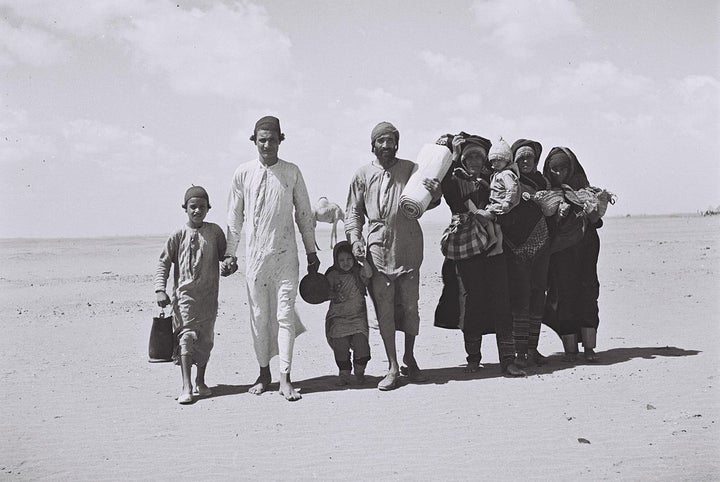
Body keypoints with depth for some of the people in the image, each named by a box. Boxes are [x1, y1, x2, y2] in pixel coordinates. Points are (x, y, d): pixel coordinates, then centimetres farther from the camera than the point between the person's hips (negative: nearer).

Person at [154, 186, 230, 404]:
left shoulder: (215, 232, 4)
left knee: (205, 339, 10)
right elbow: (163, 263, 1)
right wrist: (160, 289, -9)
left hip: (208, 296, 3)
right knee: (187, 336, -12)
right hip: (185, 294, -3)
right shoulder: (178, 235, -2)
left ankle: (200, 382, 26)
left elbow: (225, 256, 13)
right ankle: (186, 387, -15)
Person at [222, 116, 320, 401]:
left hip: (285, 255, -1)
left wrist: (311, 252, 12)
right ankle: (264, 374, 18)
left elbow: (304, 214, 10)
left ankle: (285, 379, -3)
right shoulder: (243, 173, 4)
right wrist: (229, 253, 9)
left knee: (285, 314, -5)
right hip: (254, 254, 1)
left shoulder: (292, 173, 3)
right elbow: (234, 216, 10)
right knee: (259, 315, 5)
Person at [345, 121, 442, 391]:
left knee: (410, 306, 5)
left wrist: (434, 195, -14)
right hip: (378, 249, 0)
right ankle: (393, 368, 9)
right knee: (384, 310, 1)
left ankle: (409, 359, 24)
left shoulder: (411, 170, 6)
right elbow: (353, 211, 12)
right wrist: (355, 239, -3)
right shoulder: (363, 175, 8)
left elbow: (423, 204, 9)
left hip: (408, 249, 0)